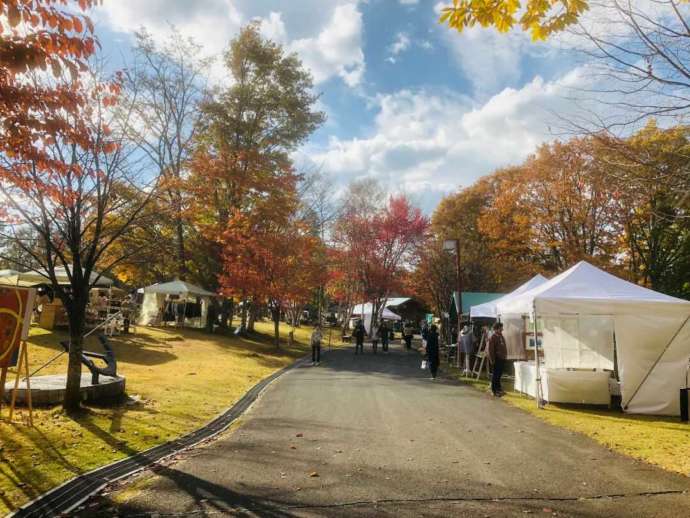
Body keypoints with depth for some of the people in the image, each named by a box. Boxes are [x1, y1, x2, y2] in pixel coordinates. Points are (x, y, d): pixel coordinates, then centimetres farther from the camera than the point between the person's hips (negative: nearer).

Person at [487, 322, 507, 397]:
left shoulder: (501, 336, 12)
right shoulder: (493, 337, -15)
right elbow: (490, 349, -17)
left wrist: (505, 356, 18)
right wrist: (492, 360, -17)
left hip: (502, 358, 8)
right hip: (496, 359, -8)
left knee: (499, 374, 16)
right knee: (495, 375, -1)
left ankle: (498, 388, 27)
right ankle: (494, 391, 5)